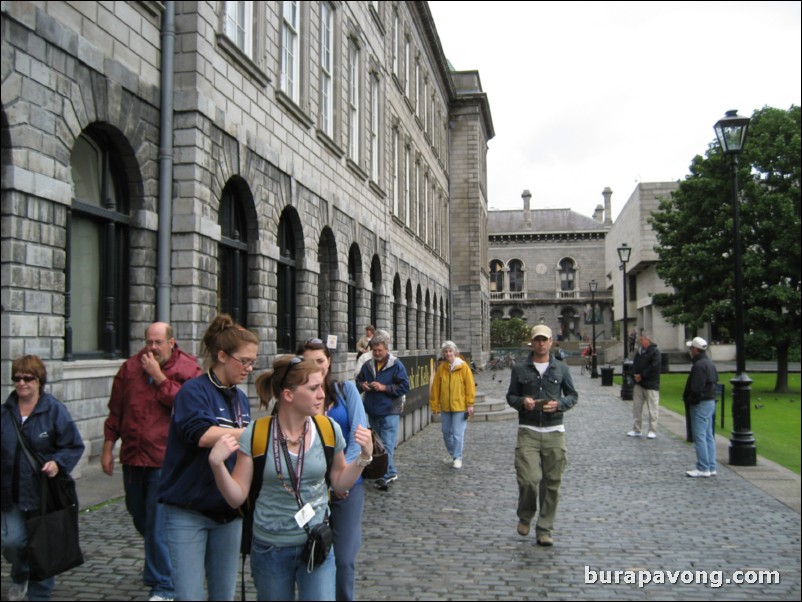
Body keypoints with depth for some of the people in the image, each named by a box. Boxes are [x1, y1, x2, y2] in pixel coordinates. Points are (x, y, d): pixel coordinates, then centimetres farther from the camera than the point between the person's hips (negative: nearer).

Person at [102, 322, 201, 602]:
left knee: (158, 522, -4)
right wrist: (108, 448, 10)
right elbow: (116, 410, 10)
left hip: (164, 459, -5)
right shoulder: (130, 367, 5)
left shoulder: (187, 369, -7)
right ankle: (157, 565, 46)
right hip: (132, 456, 5)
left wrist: (158, 375, -20)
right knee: (138, 515, 21)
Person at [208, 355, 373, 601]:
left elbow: (339, 484, 6)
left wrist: (364, 456, -8)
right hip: (270, 549, -1)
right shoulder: (256, 435, -13)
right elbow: (236, 498, -9)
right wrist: (217, 463, -23)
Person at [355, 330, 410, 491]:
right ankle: (391, 473, 28)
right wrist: (362, 385, -4)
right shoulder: (368, 365, 8)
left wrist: (384, 387, -17)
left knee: (387, 446, -9)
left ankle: (385, 477, -7)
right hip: (373, 412, 6)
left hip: (390, 412, -6)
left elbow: (404, 387, -11)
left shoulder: (396, 365, -7)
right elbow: (358, 381, 19)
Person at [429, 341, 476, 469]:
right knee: (446, 432, 14)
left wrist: (470, 404, -8)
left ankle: (457, 458, 5)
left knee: (458, 433, -5)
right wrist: (434, 405, 4)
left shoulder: (463, 367, -5)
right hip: (445, 406, 4)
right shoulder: (441, 367, 3)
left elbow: (470, 386, -5)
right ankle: (451, 454, 32)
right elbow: (435, 387, 5)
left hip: (460, 406, -4)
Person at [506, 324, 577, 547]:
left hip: (554, 431, 1)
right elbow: (511, 396, 12)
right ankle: (525, 517, 18)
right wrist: (522, 402, -10)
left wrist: (559, 404, -8)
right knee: (528, 479, -11)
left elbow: (572, 396, 12)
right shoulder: (520, 369, 8)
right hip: (528, 431, -1)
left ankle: (544, 530, 15)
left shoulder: (561, 369, 9)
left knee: (552, 483, 3)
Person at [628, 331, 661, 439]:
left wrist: (642, 375, -15)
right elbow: (635, 364, 13)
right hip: (639, 384, 7)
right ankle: (636, 430, 16)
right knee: (636, 407, 9)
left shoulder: (655, 351, -9)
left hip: (651, 385, -7)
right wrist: (635, 375, -6)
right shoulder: (640, 351, 14)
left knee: (652, 409, -2)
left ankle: (653, 431, 5)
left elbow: (654, 367, -18)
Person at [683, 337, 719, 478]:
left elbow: (696, 389, -23)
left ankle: (703, 469, -2)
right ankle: (711, 467, 17)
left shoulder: (699, 365, -18)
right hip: (711, 402, 10)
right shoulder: (710, 363, 14)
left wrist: (688, 400, -11)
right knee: (709, 436, 13)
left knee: (700, 437, -5)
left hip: (700, 404, -10)